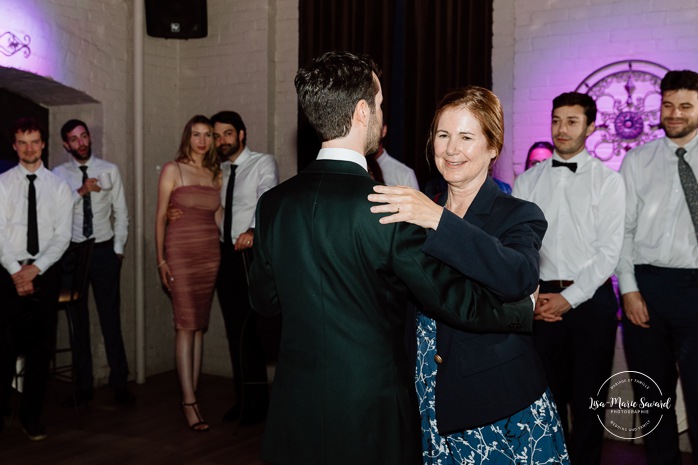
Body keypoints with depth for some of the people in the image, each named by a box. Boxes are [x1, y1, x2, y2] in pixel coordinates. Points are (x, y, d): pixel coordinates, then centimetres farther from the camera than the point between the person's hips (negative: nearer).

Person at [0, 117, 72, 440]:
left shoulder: (58, 186, 7)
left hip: (46, 272, 1)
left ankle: (32, 416, 15)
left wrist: (36, 268, -11)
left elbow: (63, 235, 0)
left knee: (41, 347, 5)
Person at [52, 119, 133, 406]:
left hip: (105, 251, -1)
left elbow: (121, 213, 4)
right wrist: (80, 191, -18)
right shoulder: (59, 174, 3)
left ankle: (119, 383, 11)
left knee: (110, 318, 1)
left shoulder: (110, 171, 3)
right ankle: (83, 386, 18)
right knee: (78, 320, 8)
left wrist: (118, 250, -1)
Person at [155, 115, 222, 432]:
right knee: (186, 325, -8)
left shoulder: (214, 174, 13)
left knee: (199, 325, 6)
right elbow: (160, 216, -2)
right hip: (180, 253, -5)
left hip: (210, 253, 5)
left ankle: (191, 395, 13)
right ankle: (189, 402, -6)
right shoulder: (172, 170, 0)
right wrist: (161, 260, -7)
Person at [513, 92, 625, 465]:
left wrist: (570, 298, -12)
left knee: (589, 396, 7)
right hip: (541, 298, 2)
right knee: (547, 392, 11)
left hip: (591, 298, -2)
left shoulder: (608, 180, -1)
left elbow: (609, 250, -7)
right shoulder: (527, 181, 7)